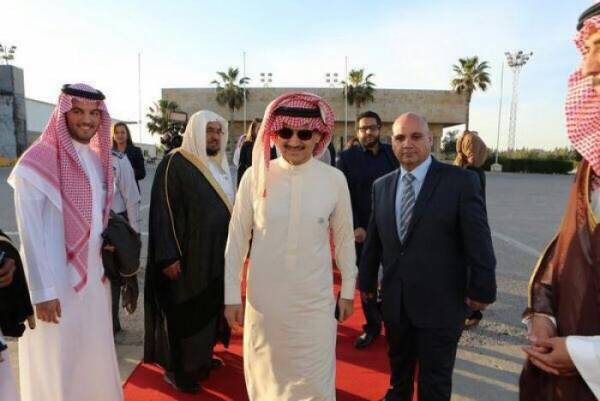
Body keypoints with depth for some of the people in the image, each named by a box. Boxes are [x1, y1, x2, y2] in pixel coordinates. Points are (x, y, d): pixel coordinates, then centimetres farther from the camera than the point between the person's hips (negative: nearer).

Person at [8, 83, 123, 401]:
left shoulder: (98, 159, 6)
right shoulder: (37, 162, -14)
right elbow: (31, 233, -15)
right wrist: (42, 291, -14)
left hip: (94, 277, 6)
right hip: (56, 282, -6)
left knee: (94, 355, 20)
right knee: (57, 363, 10)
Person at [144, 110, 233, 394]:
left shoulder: (219, 165, 10)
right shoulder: (175, 163, -13)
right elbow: (163, 211, -17)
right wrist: (168, 256, -21)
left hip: (216, 255, 8)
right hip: (187, 256, -7)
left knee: (209, 309, 18)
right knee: (183, 315, 6)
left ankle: (202, 357, 36)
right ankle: (178, 369, 24)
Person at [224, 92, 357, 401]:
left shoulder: (335, 180, -7)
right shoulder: (255, 176, -8)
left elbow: (344, 238, 3)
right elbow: (237, 238, -1)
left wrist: (348, 290, 8)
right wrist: (231, 295, 1)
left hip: (315, 301, 0)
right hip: (263, 299, 1)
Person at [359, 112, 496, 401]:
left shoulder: (461, 181, -11)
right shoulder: (381, 186, 3)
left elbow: (478, 241, -9)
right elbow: (373, 240, 8)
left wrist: (481, 290, -7)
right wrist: (367, 281, 14)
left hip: (440, 302, -4)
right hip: (394, 300, 4)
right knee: (398, 366, 25)